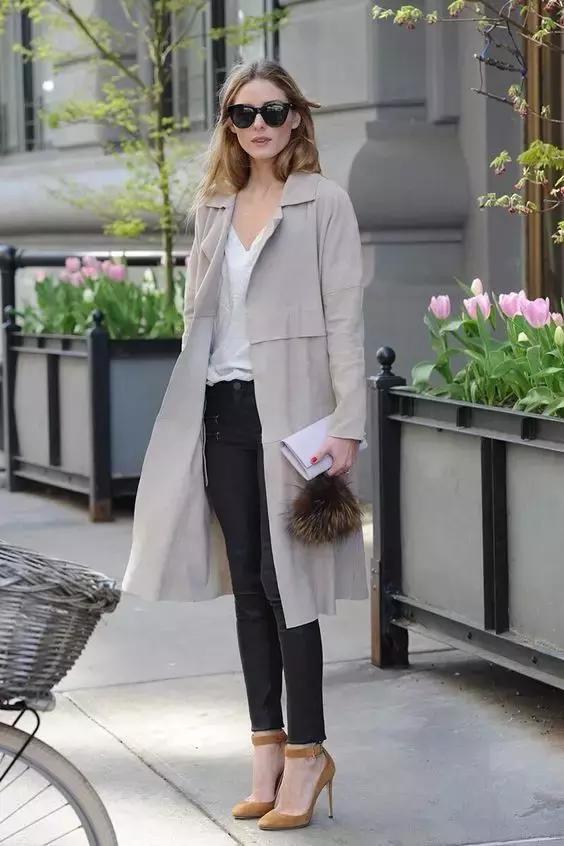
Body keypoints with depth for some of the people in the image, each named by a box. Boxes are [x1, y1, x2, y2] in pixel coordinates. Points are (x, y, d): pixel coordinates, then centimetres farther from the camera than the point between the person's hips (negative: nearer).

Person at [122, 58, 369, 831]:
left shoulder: (323, 202, -1)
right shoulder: (214, 208, 14)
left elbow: (345, 318, -7)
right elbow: (198, 313, 16)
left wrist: (347, 424, -14)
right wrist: (191, 411, 11)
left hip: (288, 410, -5)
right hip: (222, 411, 5)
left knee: (286, 581, -5)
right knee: (248, 586, 7)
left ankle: (306, 753, 4)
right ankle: (268, 749, 14)